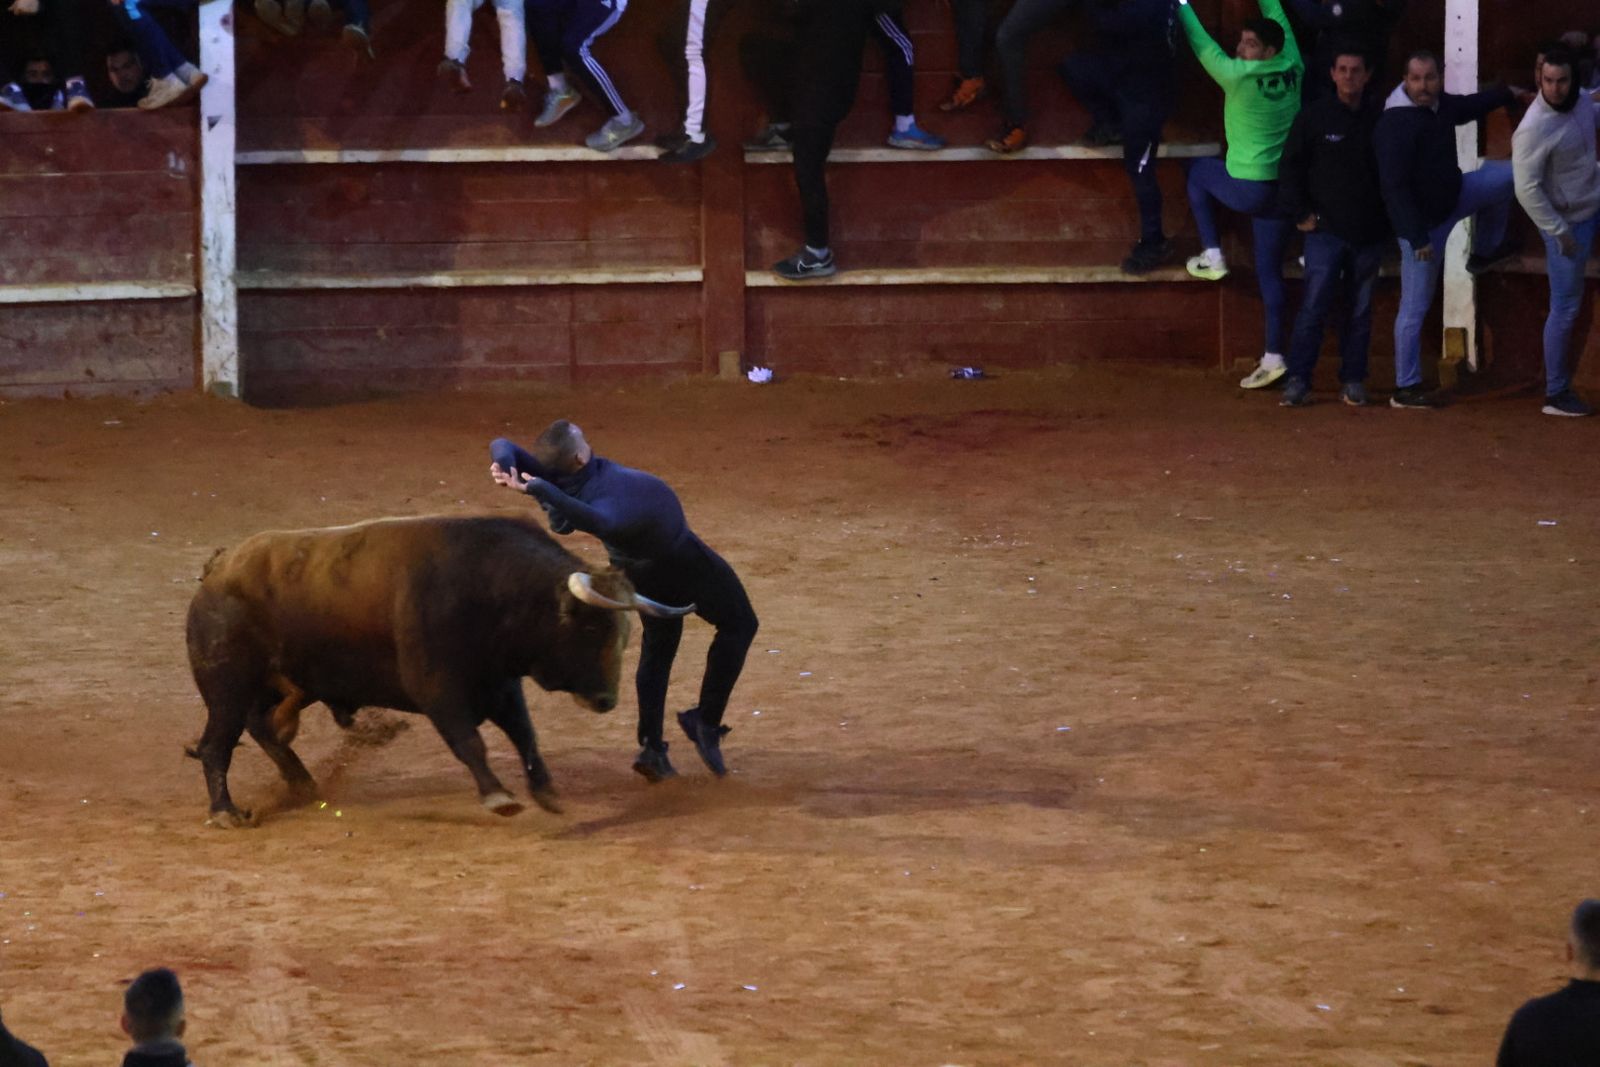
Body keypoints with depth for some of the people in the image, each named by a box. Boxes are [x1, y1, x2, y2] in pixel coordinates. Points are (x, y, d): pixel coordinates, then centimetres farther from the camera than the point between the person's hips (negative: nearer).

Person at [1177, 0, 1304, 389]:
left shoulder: (1238, 75, -16)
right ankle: (1273, 357, 10)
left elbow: (1201, 43, -2)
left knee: (1198, 172, 27)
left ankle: (1212, 256, 21)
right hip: (1284, 192, 5)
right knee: (1270, 273, 12)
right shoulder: (1292, 70, -1)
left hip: (1247, 189, -5)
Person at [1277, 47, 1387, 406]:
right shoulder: (1314, 117, -2)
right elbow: (1290, 167, 0)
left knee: (1360, 310, 7)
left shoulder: (1380, 119, 4)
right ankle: (1297, 380, -4)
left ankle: (1353, 382, 13)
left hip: (1369, 233, 2)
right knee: (1314, 305, -8)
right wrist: (1300, 214, -5)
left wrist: (1388, 216, 6)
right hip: (1325, 230, -2)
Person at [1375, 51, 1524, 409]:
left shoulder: (1438, 104, -3)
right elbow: (1395, 186, -31)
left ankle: (1484, 252, 34)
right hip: (1423, 221, -9)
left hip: (1451, 197, 9)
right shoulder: (1396, 125, -30)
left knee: (1504, 175, 17)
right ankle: (1406, 389, 8)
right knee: (1415, 308, -2)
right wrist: (1418, 238, -32)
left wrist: (1509, 94, 23)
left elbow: (1467, 108, 23)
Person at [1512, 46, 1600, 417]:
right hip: (1568, 220, -7)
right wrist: (1560, 232, -24)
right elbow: (1527, 190, -27)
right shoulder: (1534, 129, -29)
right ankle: (1556, 394, 8)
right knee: (1566, 308, 0)